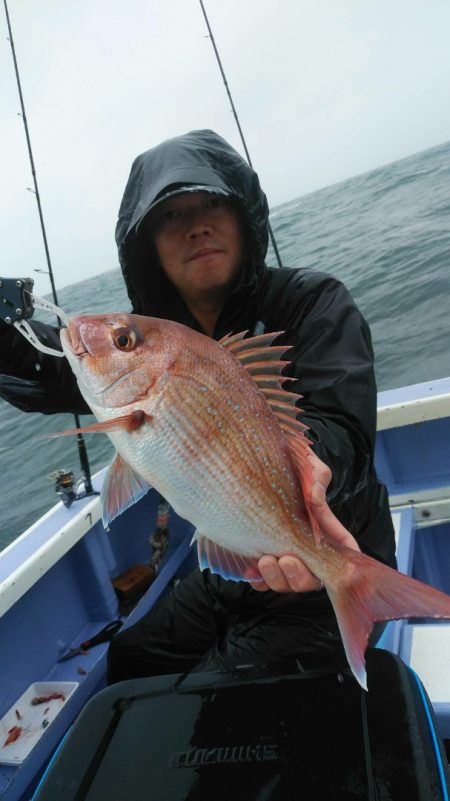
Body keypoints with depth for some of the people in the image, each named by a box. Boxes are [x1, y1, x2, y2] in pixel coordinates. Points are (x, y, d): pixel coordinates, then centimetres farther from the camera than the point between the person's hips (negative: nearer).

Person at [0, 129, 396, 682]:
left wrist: (303, 464, -54)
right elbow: (46, 367, -7)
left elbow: (339, 423, -32)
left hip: (325, 584, -6)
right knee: (128, 662, 23)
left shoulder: (314, 303, -18)